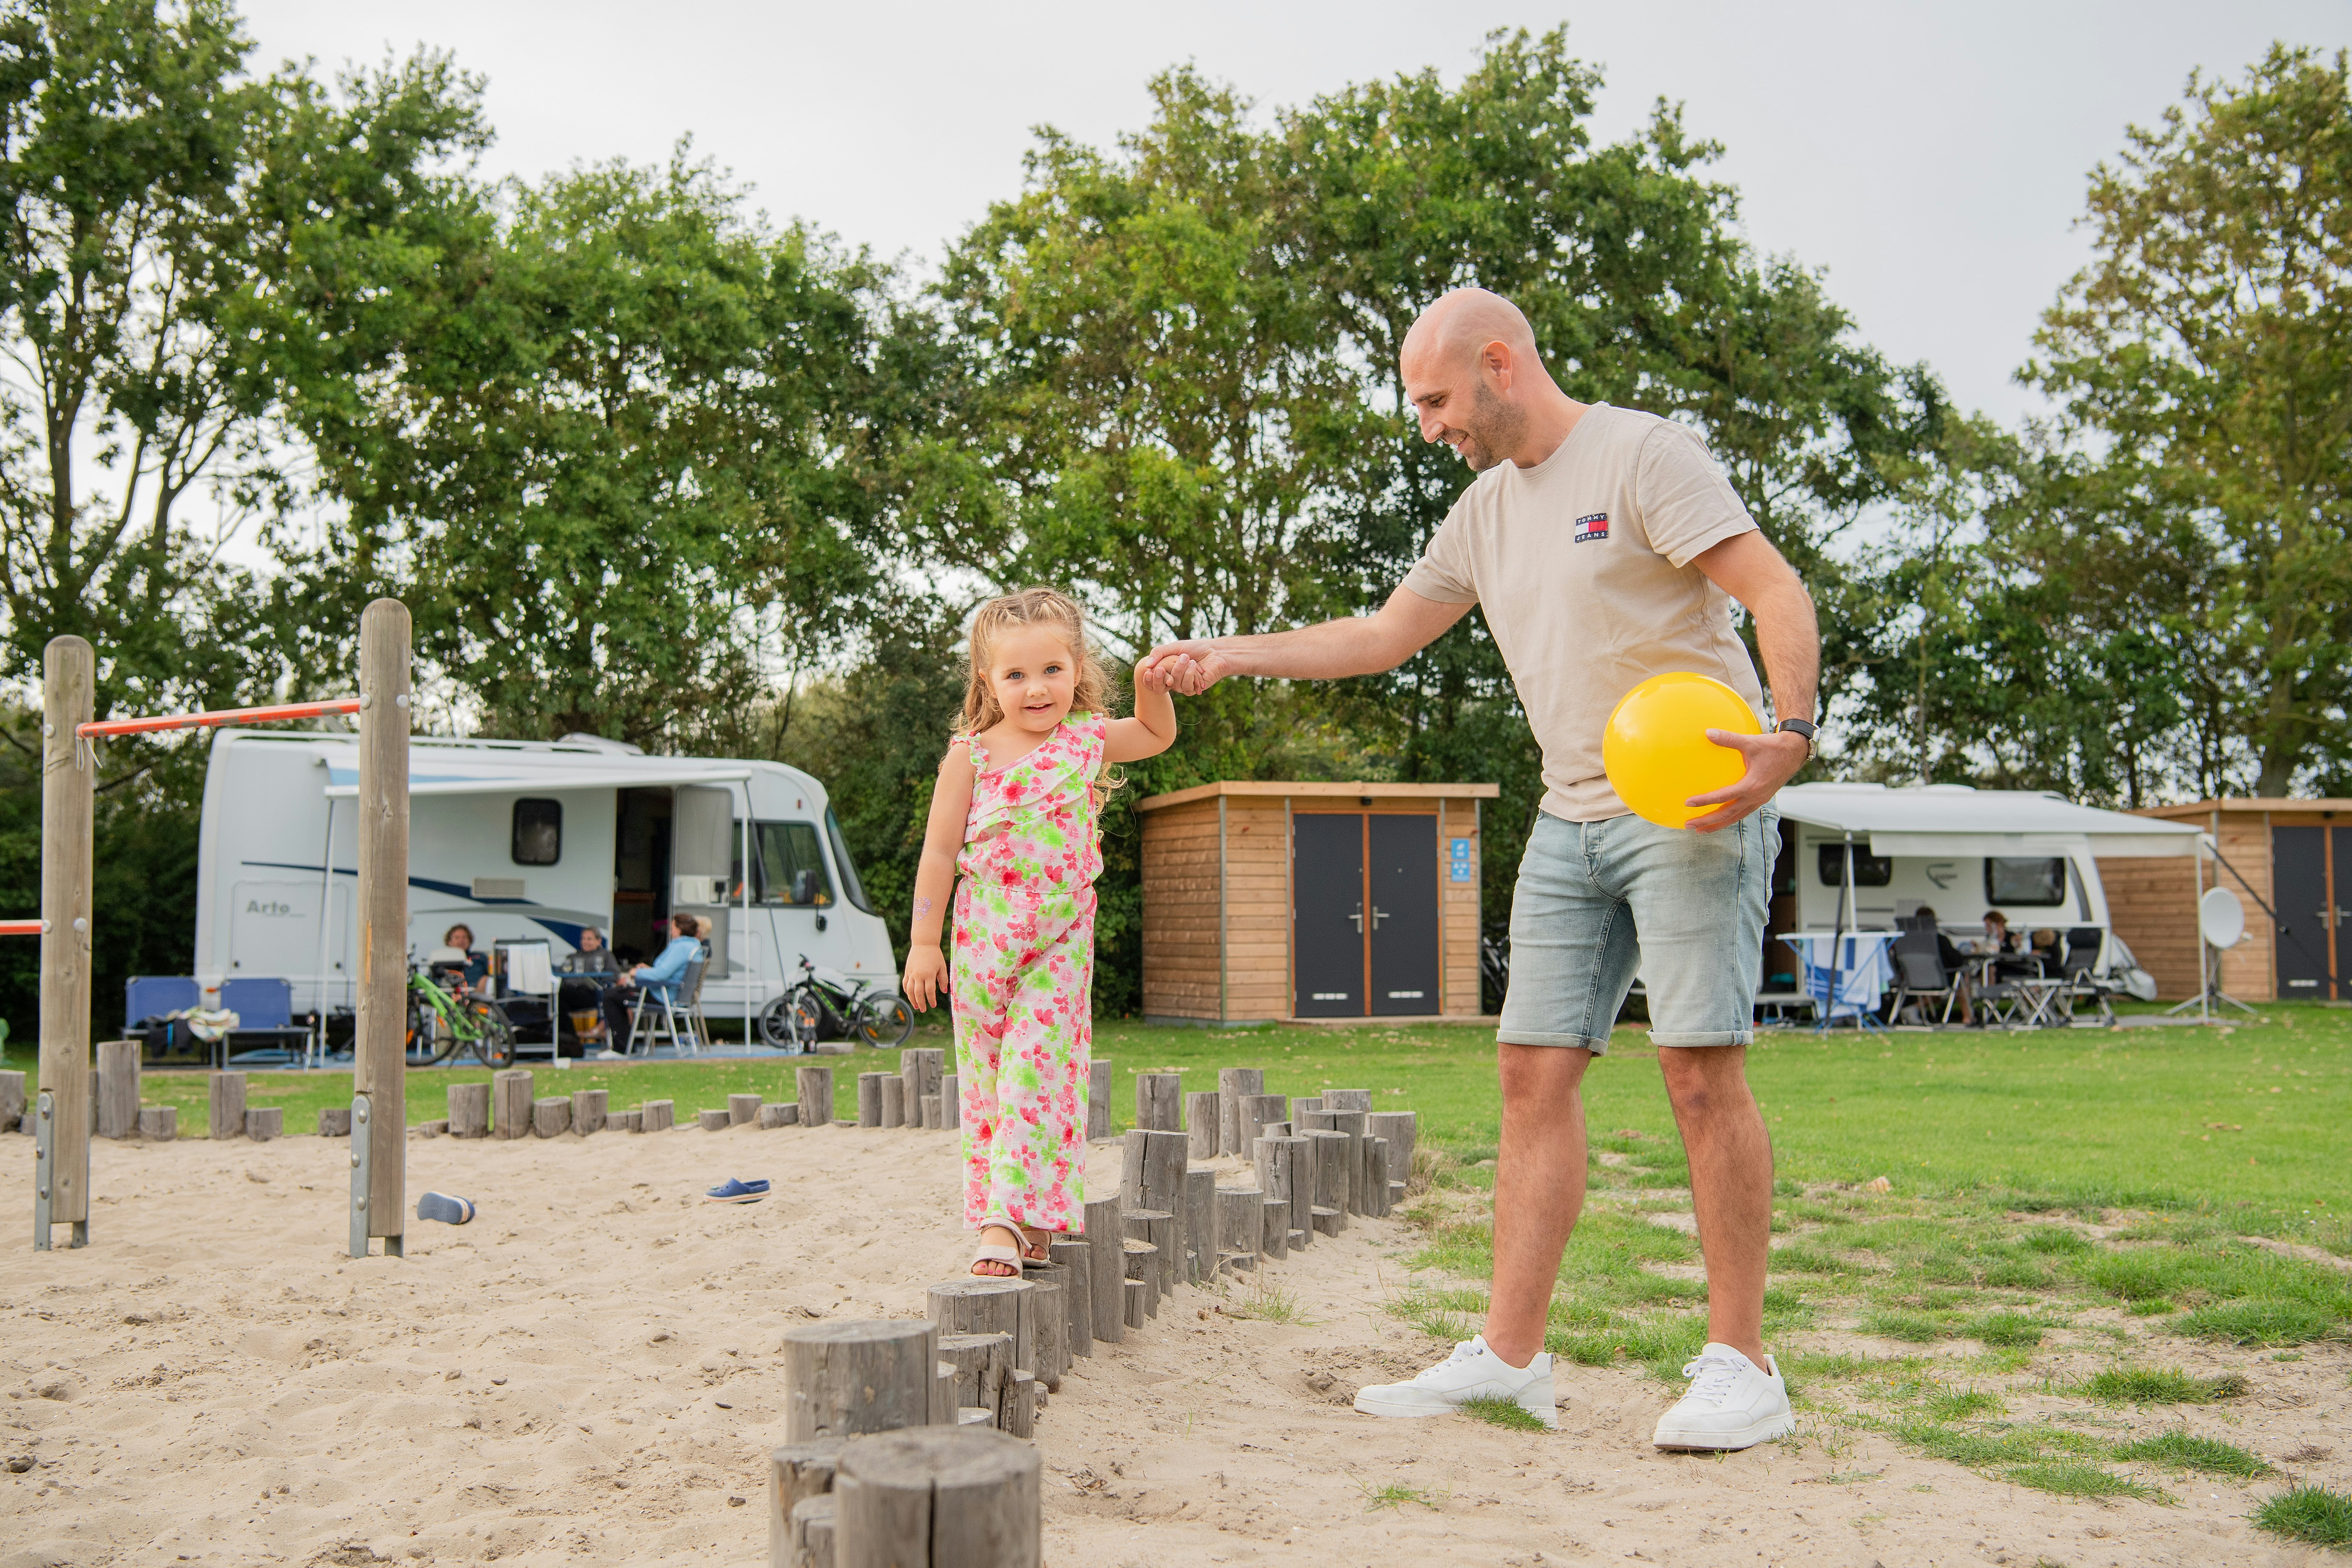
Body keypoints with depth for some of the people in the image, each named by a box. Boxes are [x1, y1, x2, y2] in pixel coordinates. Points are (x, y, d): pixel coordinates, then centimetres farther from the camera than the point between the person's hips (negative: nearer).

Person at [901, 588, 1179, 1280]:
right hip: (984, 938, 0)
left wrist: (1152, 685, 2)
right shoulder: (972, 754, -6)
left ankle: (1015, 1217, -12)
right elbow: (940, 851, -3)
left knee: (1039, 1068, -11)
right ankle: (1020, 1217, 15)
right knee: (988, 1078, 5)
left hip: (1061, 940, 0)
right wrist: (924, 942, -5)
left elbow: (1157, 736, 22)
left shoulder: (1090, 736, 2)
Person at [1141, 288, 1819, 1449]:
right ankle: (1509, 1356, 6)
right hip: (1571, 820, 8)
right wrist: (1228, 656, 18)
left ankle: (1740, 1365, -1)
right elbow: (1385, 635, 24)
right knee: (1535, 1067, 2)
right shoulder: (1487, 509, 17)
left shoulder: (1643, 456, -7)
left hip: (1694, 806, -7)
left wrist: (1790, 732, -29)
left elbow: (1779, 593, -13)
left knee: (1699, 1067, -10)